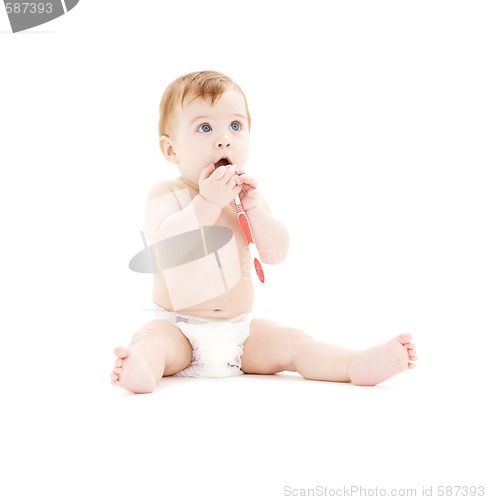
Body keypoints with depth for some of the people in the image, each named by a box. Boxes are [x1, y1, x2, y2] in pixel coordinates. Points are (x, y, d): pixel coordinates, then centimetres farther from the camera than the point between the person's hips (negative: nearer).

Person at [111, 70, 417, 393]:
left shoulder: (247, 195, 8)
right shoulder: (167, 194, -4)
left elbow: (276, 254, -2)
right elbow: (166, 247, -23)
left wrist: (253, 206, -16)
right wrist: (207, 202, -29)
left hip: (239, 330, 4)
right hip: (178, 329, -3)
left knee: (291, 342, -15)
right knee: (151, 339, -32)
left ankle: (359, 366, -26)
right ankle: (141, 368, -60)